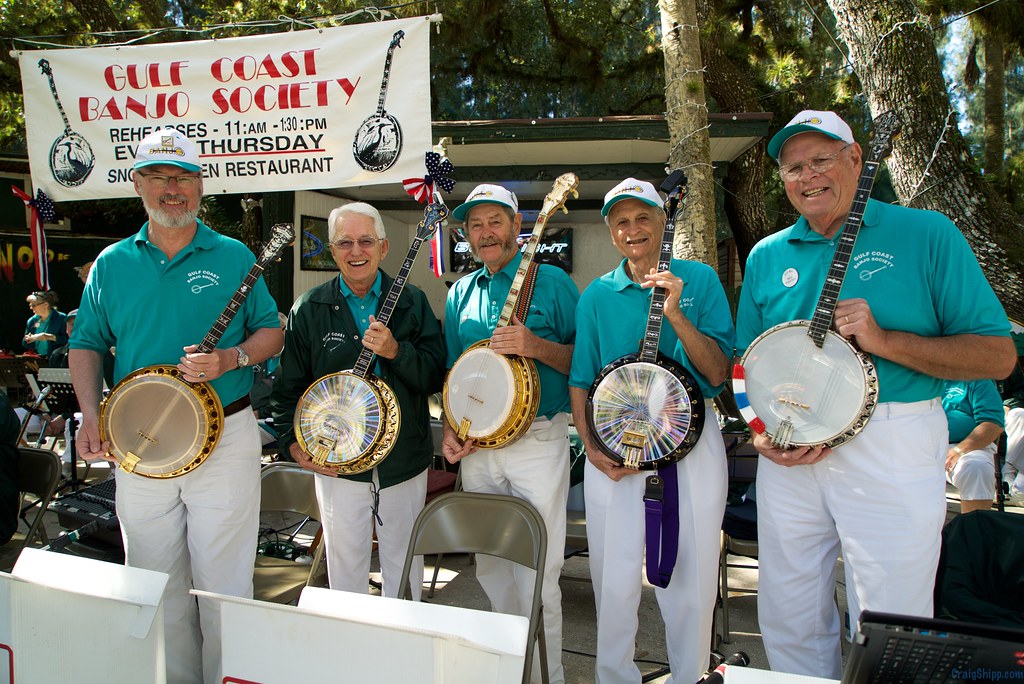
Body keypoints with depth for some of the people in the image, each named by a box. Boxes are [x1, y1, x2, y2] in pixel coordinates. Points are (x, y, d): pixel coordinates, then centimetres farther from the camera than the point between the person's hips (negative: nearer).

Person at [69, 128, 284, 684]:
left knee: (222, 586, 4)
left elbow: (272, 332, 4)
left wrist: (231, 358, -16)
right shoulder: (111, 263, 8)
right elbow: (86, 344, 11)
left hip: (224, 439, -2)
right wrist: (91, 416, -3)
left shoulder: (233, 257, 2)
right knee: (157, 587, 14)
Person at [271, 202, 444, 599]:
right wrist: (293, 443, -8)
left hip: (405, 462, 1)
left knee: (404, 564, 14)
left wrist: (396, 351, -20)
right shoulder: (308, 310, 1)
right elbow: (288, 387, 3)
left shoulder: (412, 303, 1)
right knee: (345, 566, 9)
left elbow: (436, 377, -5)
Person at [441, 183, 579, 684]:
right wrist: (449, 428, 5)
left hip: (538, 442, -5)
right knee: (489, 567, 15)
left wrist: (537, 346, -21)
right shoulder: (459, 294, 13)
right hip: (475, 445, 5)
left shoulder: (550, 282, -3)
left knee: (536, 576, -2)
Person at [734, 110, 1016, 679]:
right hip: (788, 458, 4)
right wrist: (760, 431, -3)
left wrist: (884, 340, -17)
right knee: (788, 625, 14)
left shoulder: (926, 234, -1)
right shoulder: (766, 257, 10)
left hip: (890, 457, -3)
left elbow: (999, 355, -5)